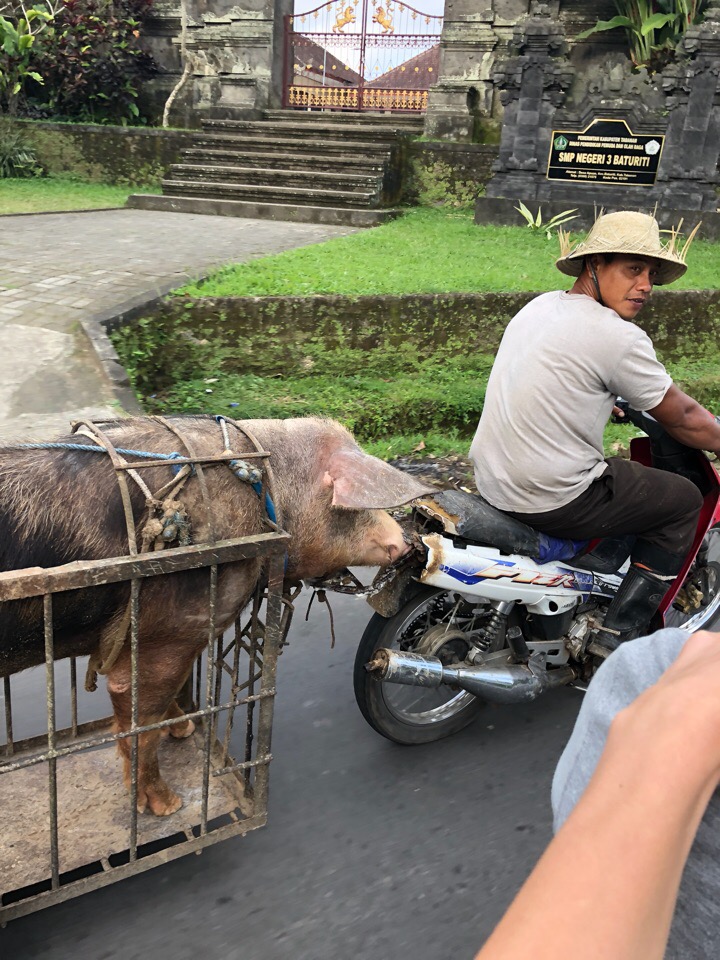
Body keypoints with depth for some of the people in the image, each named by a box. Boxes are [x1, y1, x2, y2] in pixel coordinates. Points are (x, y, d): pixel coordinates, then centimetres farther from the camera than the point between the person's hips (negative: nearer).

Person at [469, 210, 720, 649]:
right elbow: (682, 418, -6)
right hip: (551, 497, -9)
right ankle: (619, 635, 8)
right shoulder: (617, 337, -17)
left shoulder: (540, 305, 8)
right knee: (684, 501, 8)